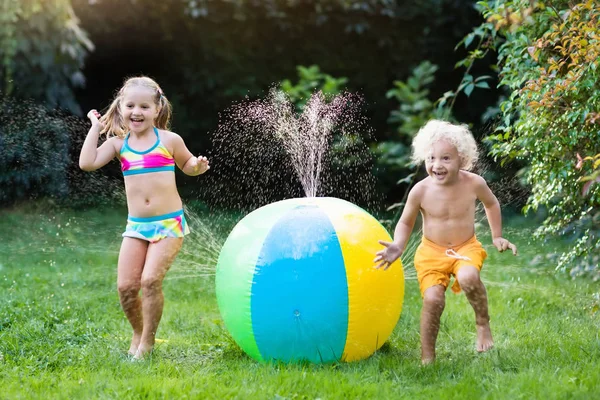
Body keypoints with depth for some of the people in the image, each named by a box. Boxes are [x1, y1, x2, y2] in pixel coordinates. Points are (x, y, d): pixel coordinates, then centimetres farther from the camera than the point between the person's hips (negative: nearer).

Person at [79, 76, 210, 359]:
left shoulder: (169, 141, -1)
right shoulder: (119, 143, 4)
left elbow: (186, 164, 17)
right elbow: (87, 163, -10)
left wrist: (198, 166, -5)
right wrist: (95, 129, -3)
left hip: (169, 223, -3)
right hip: (136, 226, 3)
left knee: (151, 280, -17)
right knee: (125, 286, -3)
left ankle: (148, 341, 1)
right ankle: (137, 333, 24)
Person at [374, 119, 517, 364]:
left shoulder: (474, 184, -12)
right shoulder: (421, 191, -14)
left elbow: (491, 204, 12)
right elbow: (406, 222, 2)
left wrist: (497, 237, 12)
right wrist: (398, 247, -16)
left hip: (466, 248, 0)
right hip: (431, 252, 0)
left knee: (468, 278, -33)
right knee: (432, 299, -19)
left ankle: (483, 323, -5)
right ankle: (427, 357, -2)